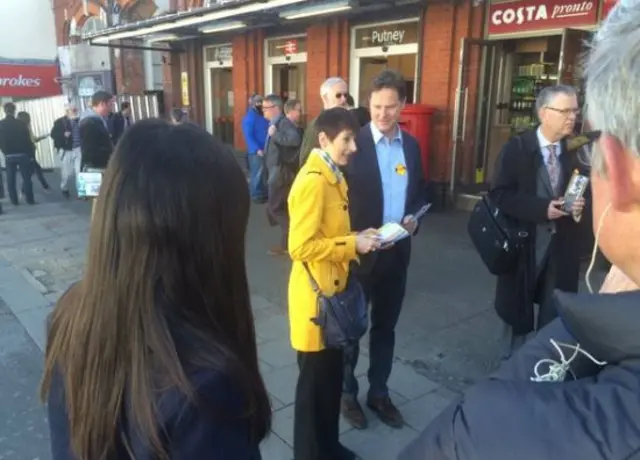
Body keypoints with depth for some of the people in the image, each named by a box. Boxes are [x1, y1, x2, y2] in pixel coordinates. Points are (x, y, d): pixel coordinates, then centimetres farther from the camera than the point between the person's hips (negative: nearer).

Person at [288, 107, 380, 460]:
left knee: (332, 375, 20)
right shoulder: (312, 181, -21)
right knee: (315, 379, 7)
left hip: (333, 291, 9)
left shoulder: (333, 177, 11)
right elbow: (301, 247, -25)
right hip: (315, 295, -9)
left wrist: (357, 238, 2)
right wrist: (352, 245, -19)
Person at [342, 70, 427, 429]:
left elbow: (420, 193, 14)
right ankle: (347, 392, 33)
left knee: (386, 326, 18)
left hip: (398, 251, 5)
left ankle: (379, 393, 36)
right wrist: (356, 237, -22)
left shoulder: (412, 145, 5)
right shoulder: (354, 142, -11)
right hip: (360, 249, -5)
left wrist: (414, 218, -6)